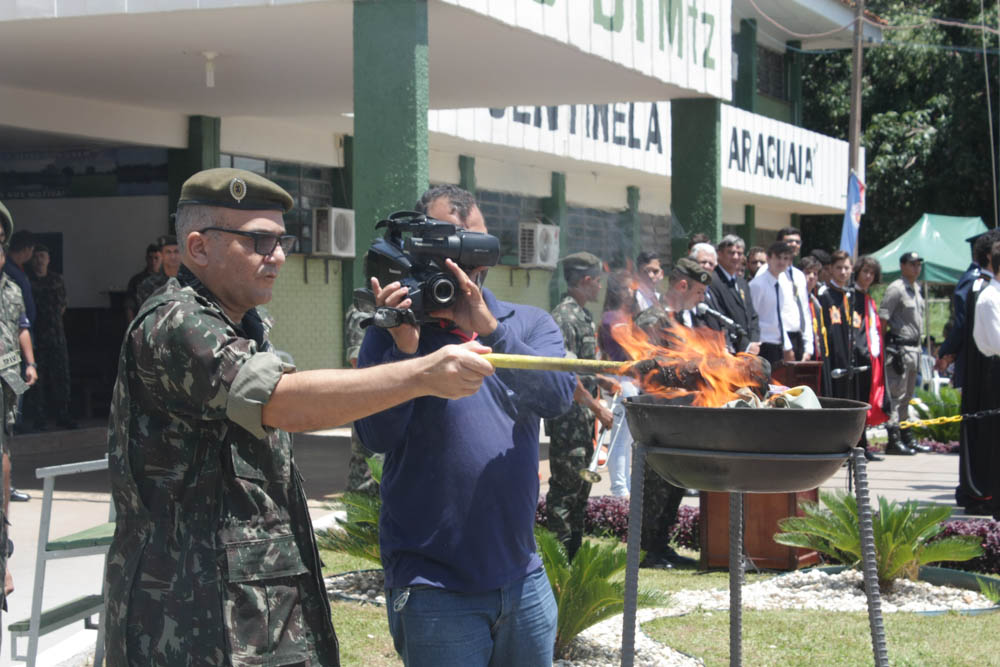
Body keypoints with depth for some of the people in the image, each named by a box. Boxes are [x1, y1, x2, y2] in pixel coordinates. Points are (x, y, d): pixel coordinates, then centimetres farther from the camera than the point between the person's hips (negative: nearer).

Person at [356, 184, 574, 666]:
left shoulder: (529, 324, 7)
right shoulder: (392, 336, -1)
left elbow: (558, 396, -13)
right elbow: (377, 437, -13)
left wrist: (488, 328, -24)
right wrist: (406, 349, -24)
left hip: (523, 576, 4)